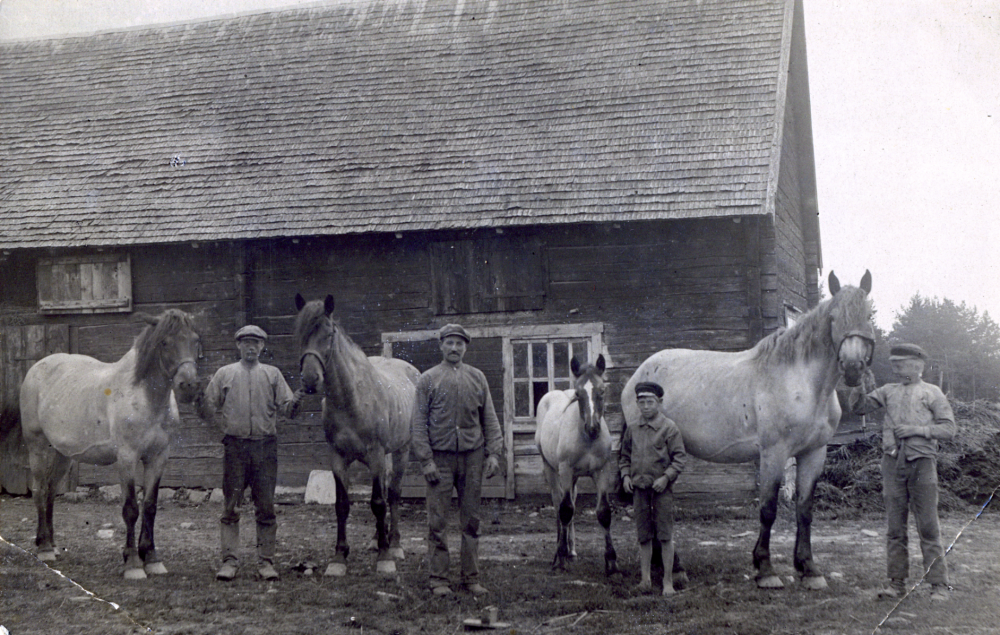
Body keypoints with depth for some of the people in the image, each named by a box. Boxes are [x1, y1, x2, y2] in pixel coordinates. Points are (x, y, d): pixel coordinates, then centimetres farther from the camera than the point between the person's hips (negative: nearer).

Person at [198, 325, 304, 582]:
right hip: (235, 445, 0)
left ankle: (266, 562, 5)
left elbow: (285, 409, 6)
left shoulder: (272, 374, 13)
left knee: (266, 507, 0)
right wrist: (201, 399, -11)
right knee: (231, 507, -1)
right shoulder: (224, 374, 12)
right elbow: (207, 410, 10)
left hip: (265, 446, 0)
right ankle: (229, 561, 2)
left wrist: (294, 402, -14)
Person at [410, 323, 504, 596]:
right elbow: (419, 423, -2)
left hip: (473, 456, 3)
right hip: (440, 456, -2)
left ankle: (471, 577, 15)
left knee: (471, 520, 7)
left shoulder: (477, 377, 9)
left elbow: (489, 418, 10)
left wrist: (494, 453, 0)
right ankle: (438, 578, 9)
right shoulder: (428, 380, 1)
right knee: (437, 521, 0)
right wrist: (426, 461, -10)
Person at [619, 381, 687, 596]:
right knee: (643, 534, 9)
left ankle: (668, 580, 6)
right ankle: (645, 578, 17)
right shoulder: (632, 428, 6)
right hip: (639, 488, 4)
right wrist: (625, 475, 3)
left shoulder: (669, 427, -6)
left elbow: (680, 457, -6)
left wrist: (666, 477, -16)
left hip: (661, 488, -4)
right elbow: (624, 455, 18)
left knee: (665, 535, 0)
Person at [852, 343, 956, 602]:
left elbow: (948, 429, -1)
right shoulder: (888, 391, 14)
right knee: (895, 527, 5)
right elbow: (859, 407, 10)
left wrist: (918, 430, -12)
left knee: (928, 526, -4)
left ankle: (939, 585, 0)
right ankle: (897, 582, 11)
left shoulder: (932, 393, 5)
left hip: (922, 461, -3)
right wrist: (863, 388, -8)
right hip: (893, 461, 3)